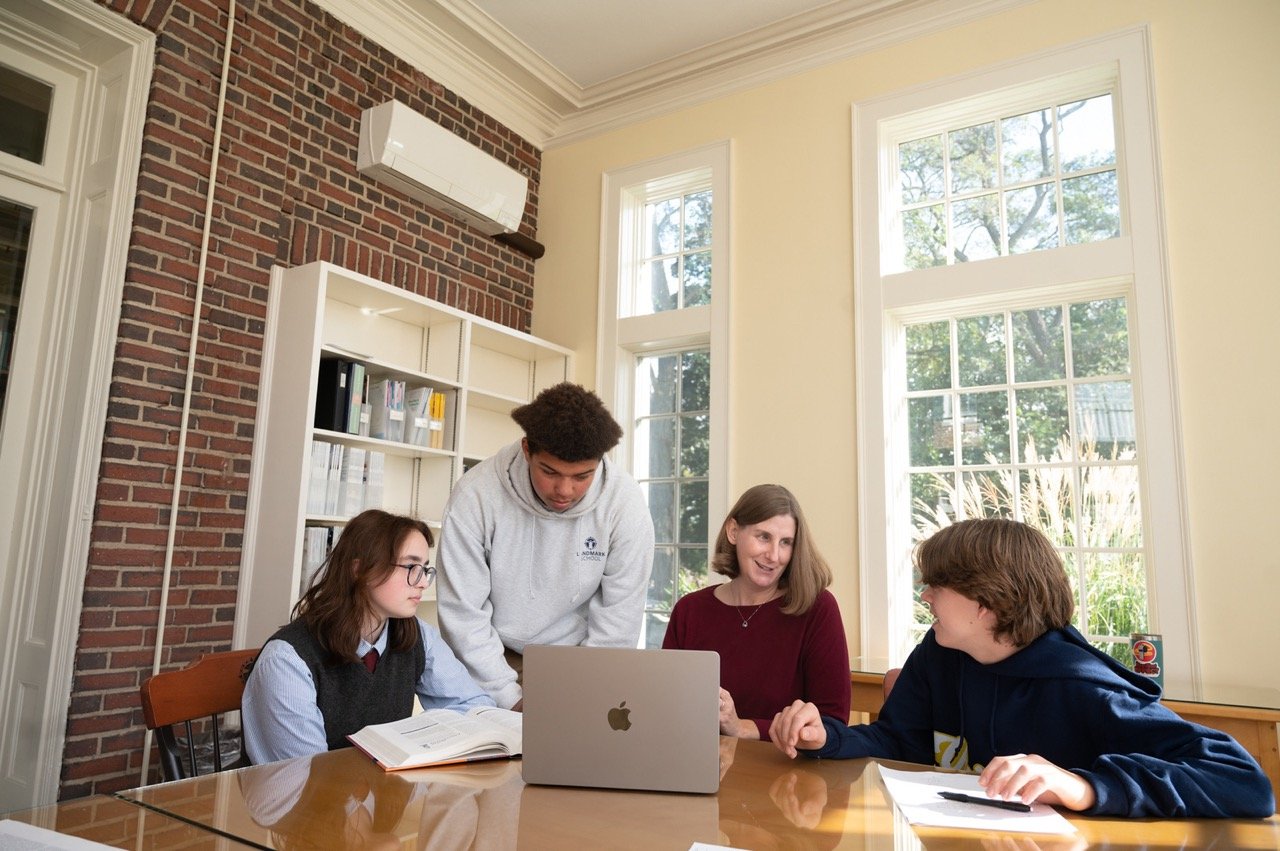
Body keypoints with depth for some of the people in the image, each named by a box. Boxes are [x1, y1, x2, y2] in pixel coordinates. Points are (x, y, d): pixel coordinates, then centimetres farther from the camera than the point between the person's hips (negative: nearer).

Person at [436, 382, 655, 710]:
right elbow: (463, 612, -15)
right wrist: (509, 699, -13)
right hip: (494, 656, 0)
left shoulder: (626, 504, -19)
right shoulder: (475, 496, -21)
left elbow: (618, 621, -13)